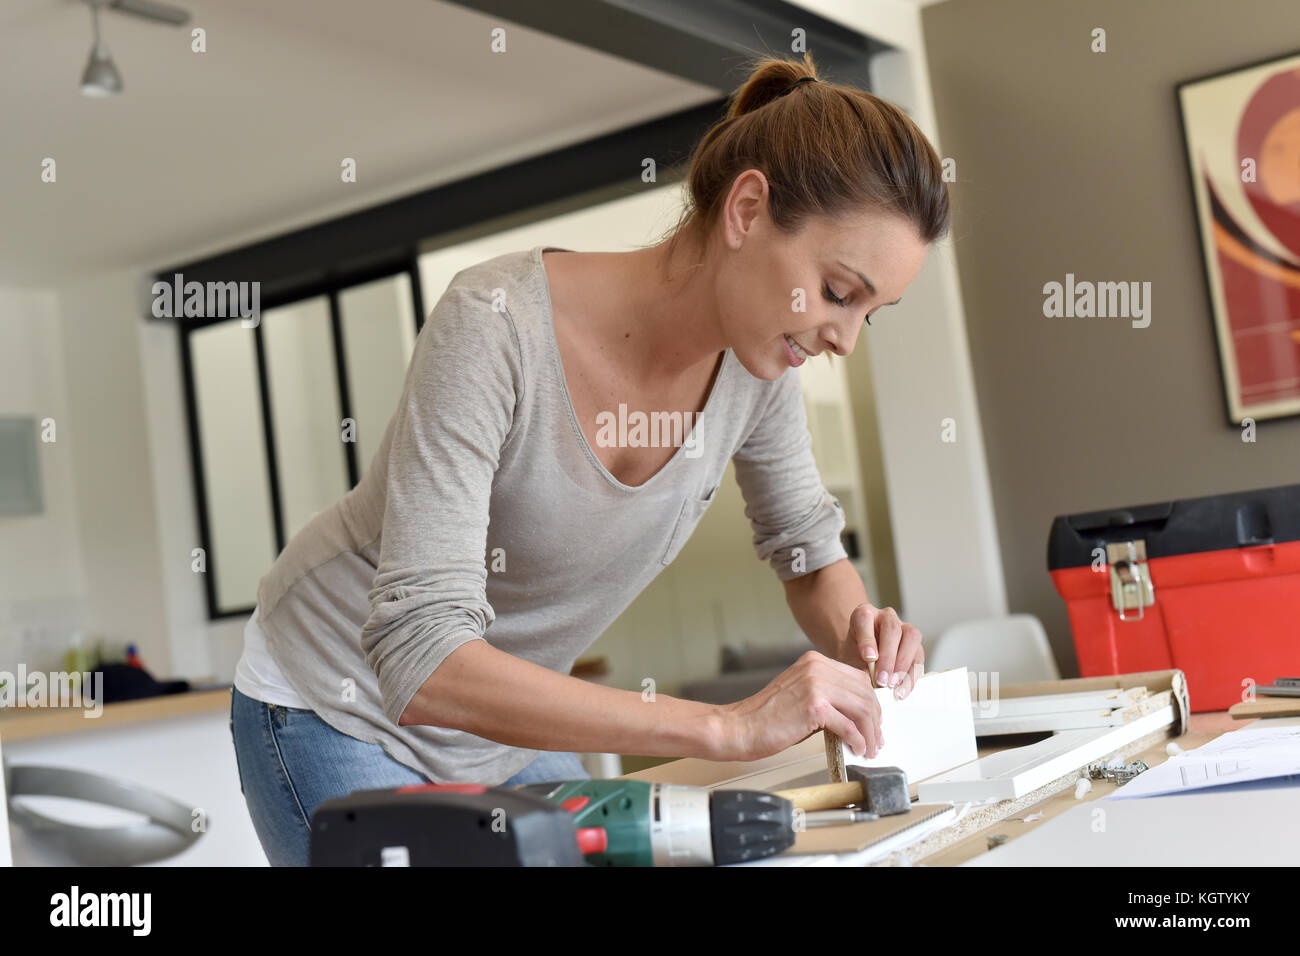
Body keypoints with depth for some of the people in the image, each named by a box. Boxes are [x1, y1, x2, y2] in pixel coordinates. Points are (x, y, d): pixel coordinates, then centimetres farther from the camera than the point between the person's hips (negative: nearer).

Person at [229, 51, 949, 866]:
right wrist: (725, 727, -44)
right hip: (346, 714, -5)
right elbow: (422, 662, -40)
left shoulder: (754, 360, -14)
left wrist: (858, 637, -20)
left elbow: (812, 556, 4)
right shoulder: (496, 326, -33)